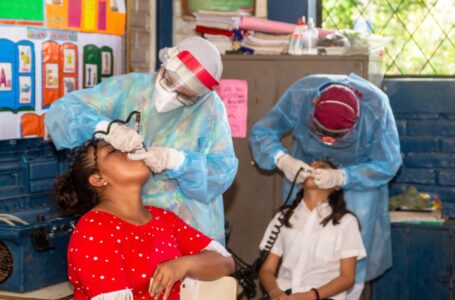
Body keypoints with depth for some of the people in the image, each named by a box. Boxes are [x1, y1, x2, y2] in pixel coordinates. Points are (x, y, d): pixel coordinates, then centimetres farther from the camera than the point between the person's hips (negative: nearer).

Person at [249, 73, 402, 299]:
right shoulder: (299, 95, -31)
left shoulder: (376, 108, -33)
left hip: (359, 172, -1)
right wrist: (283, 160, -41)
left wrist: (341, 178, -41)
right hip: (305, 169, 1)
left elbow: (387, 164, -26)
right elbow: (260, 133, -20)